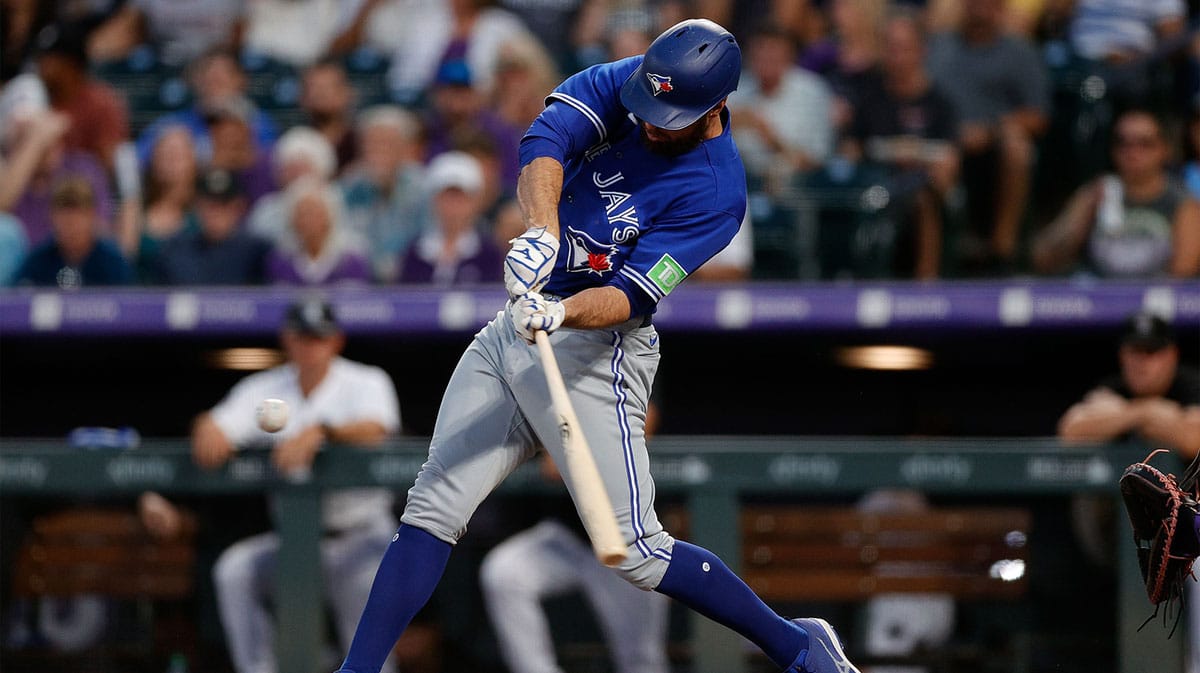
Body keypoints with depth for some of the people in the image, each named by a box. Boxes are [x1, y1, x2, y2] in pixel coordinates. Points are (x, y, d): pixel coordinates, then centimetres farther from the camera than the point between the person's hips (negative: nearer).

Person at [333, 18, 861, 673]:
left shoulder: (716, 193, -17)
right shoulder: (630, 82, -3)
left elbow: (631, 296, -23)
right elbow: (547, 137, -20)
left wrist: (562, 313, -42)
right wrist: (540, 229, -38)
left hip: (594, 349, -6)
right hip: (515, 325, 6)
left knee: (635, 550, -9)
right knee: (431, 509, 3)